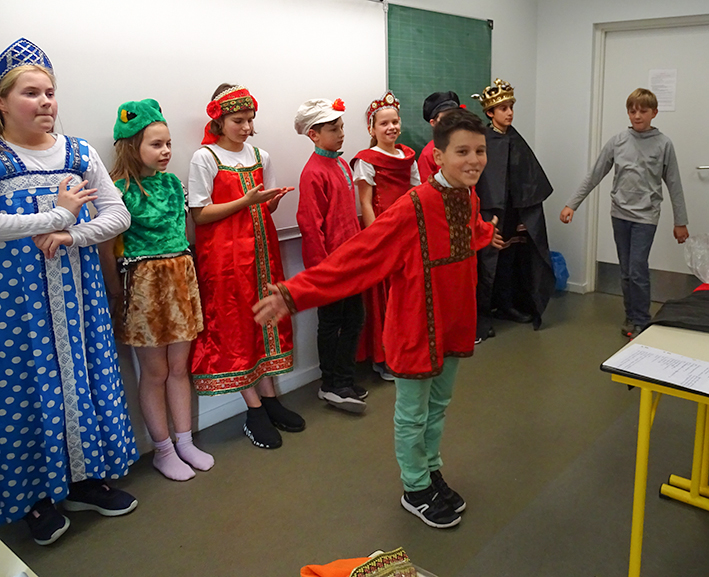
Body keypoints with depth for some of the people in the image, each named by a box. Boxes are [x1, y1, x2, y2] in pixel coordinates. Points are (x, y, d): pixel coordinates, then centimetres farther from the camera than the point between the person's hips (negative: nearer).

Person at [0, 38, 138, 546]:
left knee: (86, 372, 9)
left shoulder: (80, 153, 7)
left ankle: (86, 478, 27)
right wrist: (59, 215, -14)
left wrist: (71, 236, -12)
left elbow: (118, 214, 2)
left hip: (78, 290, 4)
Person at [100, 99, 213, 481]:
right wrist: (116, 287, -9)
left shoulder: (172, 182, 8)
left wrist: (182, 266, 15)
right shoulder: (120, 189, -12)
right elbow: (106, 246, -12)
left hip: (181, 275, 6)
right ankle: (163, 450, 21)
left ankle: (185, 443, 24)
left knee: (179, 366, 12)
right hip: (144, 280, -5)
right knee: (155, 372, 6)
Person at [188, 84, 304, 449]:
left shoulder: (259, 156, 10)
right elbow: (199, 214, -9)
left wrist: (272, 200, -7)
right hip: (223, 254, -5)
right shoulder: (205, 158, -5)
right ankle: (255, 410, 6)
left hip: (261, 248, 5)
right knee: (234, 324, -2)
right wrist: (246, 201, -17)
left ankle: (269, 397, 16)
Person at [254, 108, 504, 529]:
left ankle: (432, 473, 45)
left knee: (439, 405, 23)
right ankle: (416, 490, 33)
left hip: (455, 324, 7)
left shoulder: (468, 198, -2)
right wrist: (296, 293, -32)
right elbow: (358, 256, -27)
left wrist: (490, 235, 48)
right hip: (416, 328, -7)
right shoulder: (413, 208, -25)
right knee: (413, 415, 12)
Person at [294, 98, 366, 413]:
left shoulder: (342, 165, 11)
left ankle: (342, 381, 27)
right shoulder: (314, 172, -15)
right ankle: (333, 386, 19)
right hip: (328, 260, -8)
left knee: (355, 317, 13)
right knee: (331, 321, 4)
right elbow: (311, 224, -17)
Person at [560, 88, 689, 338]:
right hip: (620, 214, 3)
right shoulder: (617, 142, 2)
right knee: (626, 272, 10)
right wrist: (572, 204, 1)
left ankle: (640, 322, 6)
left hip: (645, 216, -3)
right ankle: (631, 316, 24)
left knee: (637, 271, -8)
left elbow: (673, 184, 2)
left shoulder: (663, 144, -2)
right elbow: (594, 176, 5)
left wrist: (680, 222, 3)